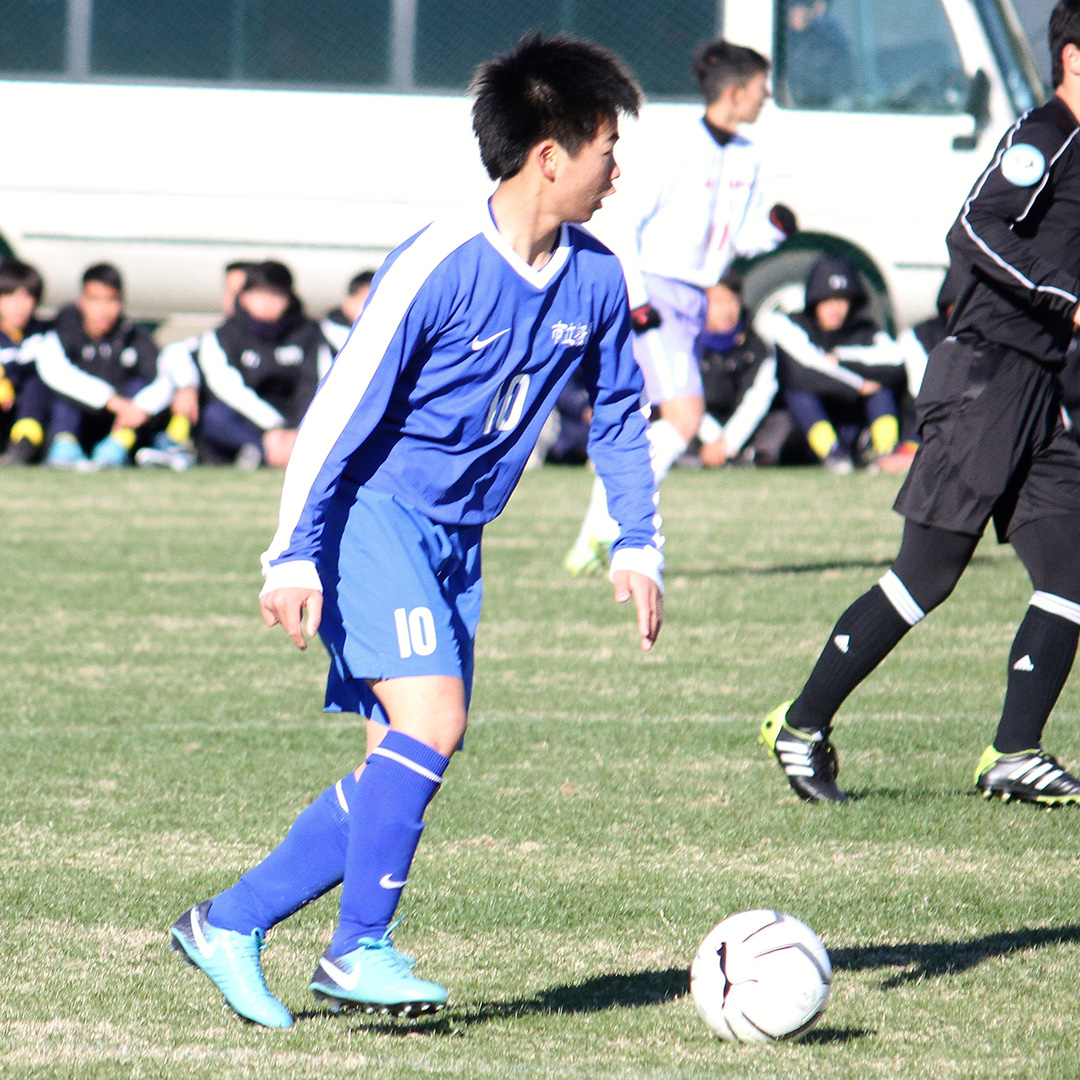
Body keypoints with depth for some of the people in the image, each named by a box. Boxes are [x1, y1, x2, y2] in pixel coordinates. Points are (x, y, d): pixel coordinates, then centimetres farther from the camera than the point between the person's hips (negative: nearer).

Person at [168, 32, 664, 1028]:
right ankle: (360, 951, -11)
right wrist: (295, 555, -17)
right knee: (431, 721, -21)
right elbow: (339, 411, -16)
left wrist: (638, 545, 8)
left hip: (456, 537, 8)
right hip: (375, 511, -7)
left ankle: (229, 925, 10)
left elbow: (619, 417, 16)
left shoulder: (595, 280, 1)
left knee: (404, 771, 2)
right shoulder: (439, 268, -20)